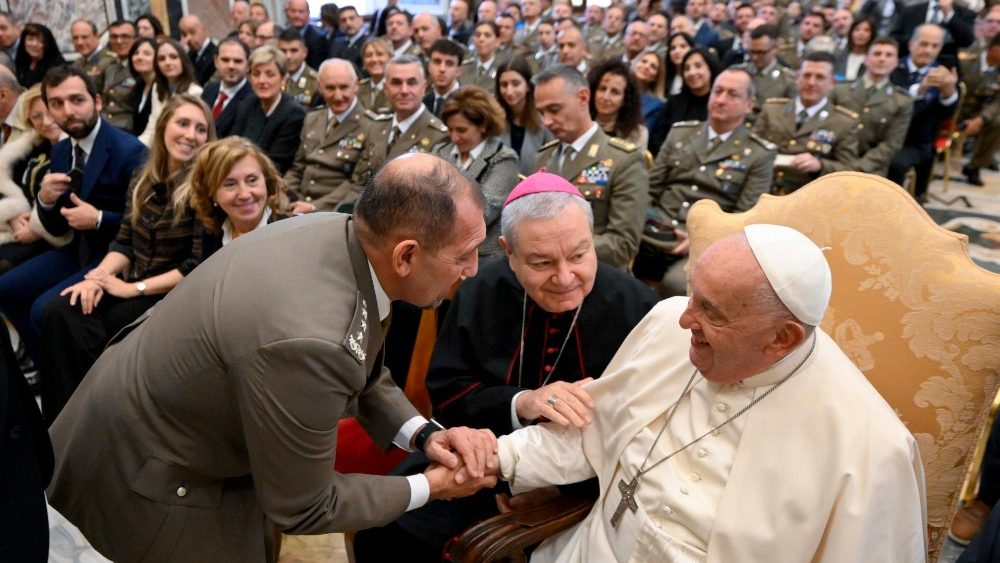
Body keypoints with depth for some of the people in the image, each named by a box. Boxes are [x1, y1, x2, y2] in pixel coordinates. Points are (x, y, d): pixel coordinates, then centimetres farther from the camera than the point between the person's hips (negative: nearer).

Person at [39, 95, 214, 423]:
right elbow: (124, 241, 11)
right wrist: (100, 275, -10)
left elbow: (200, 267, -15)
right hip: (132, 286, 6)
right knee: (58, 312, -20)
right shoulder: (143, 181, 10)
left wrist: (133, 288, -16)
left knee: (87, 331, -25)